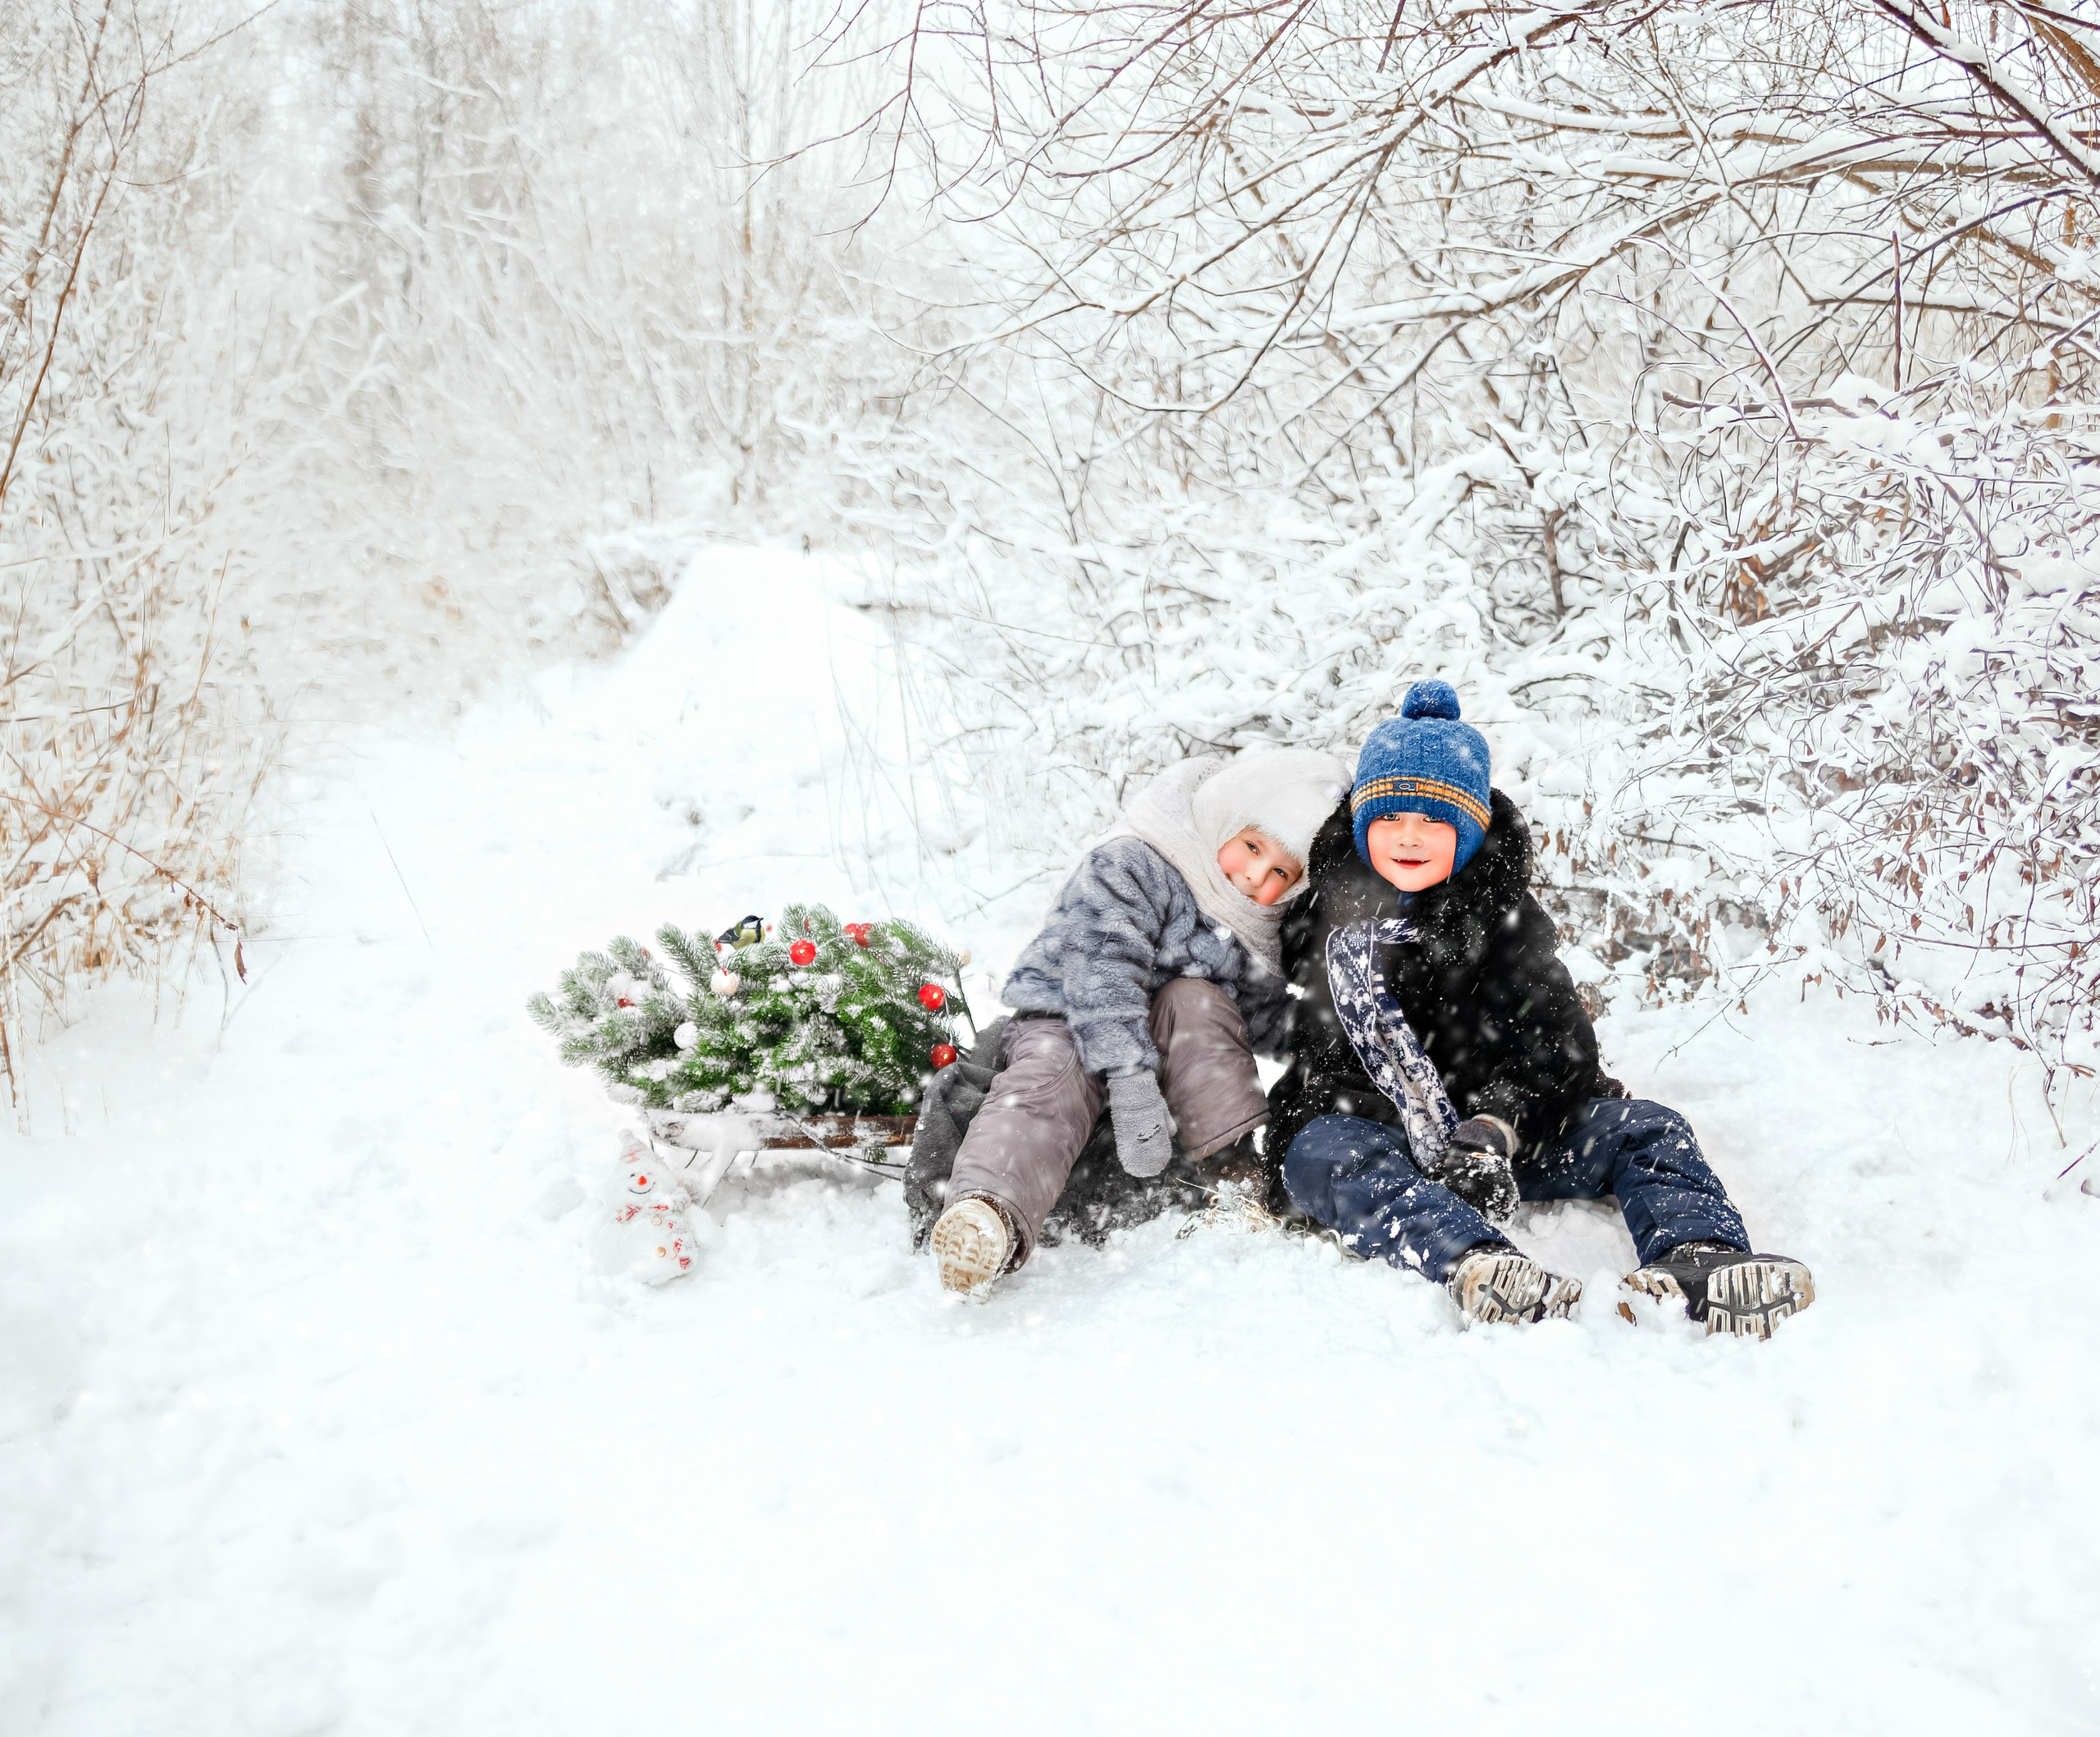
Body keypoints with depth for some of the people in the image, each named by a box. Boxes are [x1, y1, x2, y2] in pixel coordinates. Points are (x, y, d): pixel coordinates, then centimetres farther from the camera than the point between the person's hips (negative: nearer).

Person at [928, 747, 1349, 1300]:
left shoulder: (1268, 935, 3)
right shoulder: (1128, 866, -19)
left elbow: (1269, 1025, 14)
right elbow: (1102, 973, -30)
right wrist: (1132, 1084, -41)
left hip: (1183, 1050, 4)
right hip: (1068, 1021, -4)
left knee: (1194, 999, -27)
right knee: (1052, 1080, -36)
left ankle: (1245, 1162, -30)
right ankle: (987, 1208, -63)